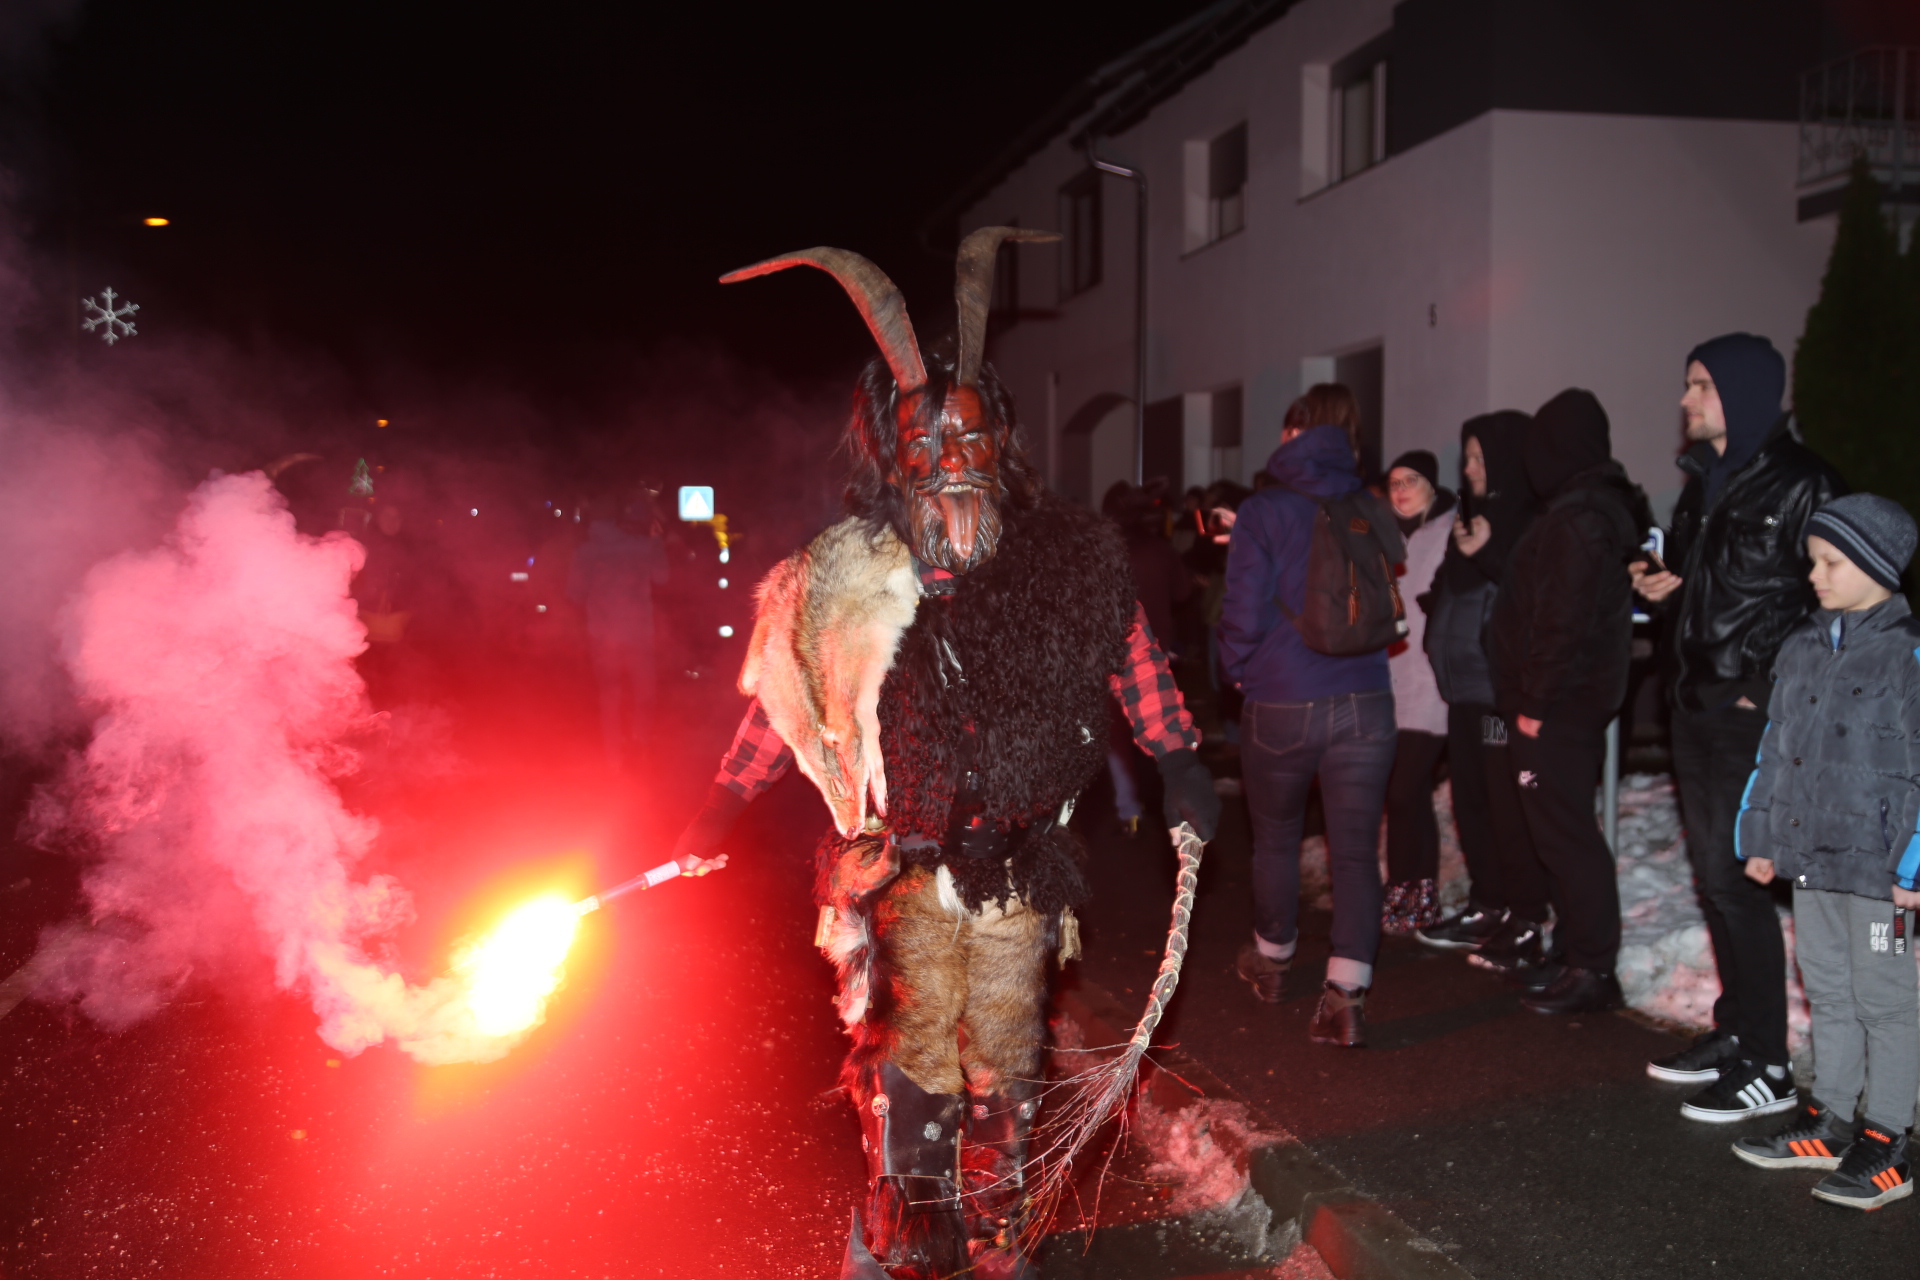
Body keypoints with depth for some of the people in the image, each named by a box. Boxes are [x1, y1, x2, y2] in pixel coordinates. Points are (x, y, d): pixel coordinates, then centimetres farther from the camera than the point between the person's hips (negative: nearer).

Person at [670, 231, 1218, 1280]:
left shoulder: (1065, 557, -4)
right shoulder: (843, 585, -7)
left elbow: (1127, 648, 12)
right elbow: (785, 700, 6)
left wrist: (1179, 762, 15)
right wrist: (720, 810, 7)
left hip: (1020, 858, 2)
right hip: (906, 860, -1)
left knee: (1002, 1058, 10)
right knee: (915, 1055, -2)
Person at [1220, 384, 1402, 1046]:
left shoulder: (1262, 513, -8)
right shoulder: (1370, 511, 2)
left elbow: (1244, 614, -10)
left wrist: (1239, 668, 8)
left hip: (1279, 706, -1)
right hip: (1364, 702, 2)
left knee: (1275, 840, 18)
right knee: (1356, 849, 3)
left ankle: (1270, 960, 37)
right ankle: (1347, 996, -5)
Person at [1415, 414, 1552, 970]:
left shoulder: (1532, 522, -11)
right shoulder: (1480, 515, 17)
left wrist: (1485, 554, -22)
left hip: (1503, 689, -9)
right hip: (1466, 684, 9)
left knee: (1509, 809, -4)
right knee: (1472, 802, 14)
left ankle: (1525, 925, 4)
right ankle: (1488, 907, 25)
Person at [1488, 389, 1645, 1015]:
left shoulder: (1576, 518, -17)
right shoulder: (1603, 508, 15)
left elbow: (1564, 623, -22)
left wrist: (1535, 701, -18)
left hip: (1556, 707, -10)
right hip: (1577, 702, 10)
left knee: (1564, 832, -5)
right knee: (1565, 829, 15)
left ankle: (1592, 969, 1)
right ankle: (1577, 955, 24)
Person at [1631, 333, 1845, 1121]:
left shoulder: (1802, 486, -11)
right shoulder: (1705, 480, 14)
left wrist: (1769, 686, -17)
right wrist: (1664, 582, 3)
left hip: (1753, 717, -8)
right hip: (1697, 708, 8)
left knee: (1735, 879, -6)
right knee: (1714, 875, 13)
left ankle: (1765, 1066, 5)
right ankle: (1733, 1033, 26)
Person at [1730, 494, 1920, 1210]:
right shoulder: (1802, 650, 10)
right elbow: (1776, 749, 15)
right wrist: (1760, 838, 14)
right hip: (1808, 857, 7)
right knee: (1828, 991, 17)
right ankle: (1830, 1122, 29)